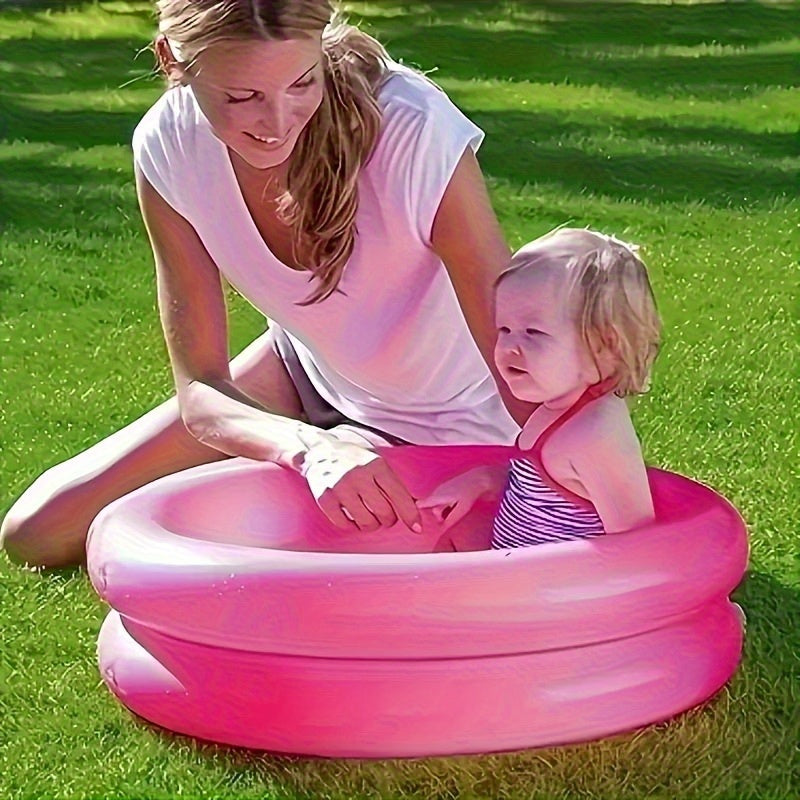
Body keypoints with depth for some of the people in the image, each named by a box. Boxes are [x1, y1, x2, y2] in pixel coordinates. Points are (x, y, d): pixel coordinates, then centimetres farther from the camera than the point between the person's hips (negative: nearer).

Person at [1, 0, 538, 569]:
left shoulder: (416, 131, -34)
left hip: (437, 420, -4)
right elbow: (200, 391, -21)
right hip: (303, 373, 4)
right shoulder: (168, 145, -21)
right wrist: (310, 449, -42)